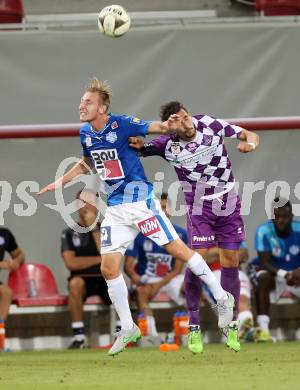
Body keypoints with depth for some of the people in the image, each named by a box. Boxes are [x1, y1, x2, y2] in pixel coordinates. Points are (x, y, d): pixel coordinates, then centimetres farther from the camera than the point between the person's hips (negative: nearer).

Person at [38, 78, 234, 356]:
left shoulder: (121, 124, -15)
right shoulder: (85, 133, 4)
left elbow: (157, 128, -11)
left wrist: (169, 126, -34)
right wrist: (60, 182, 21)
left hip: (140, 200, -6)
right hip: (115, 208, 6)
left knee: (177, 249, -6)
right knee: (108, 268, 0)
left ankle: (222, 298, 8)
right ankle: (127, 329, 14)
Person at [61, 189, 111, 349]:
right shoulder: (69, 233, 6)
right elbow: (70, 263, -8)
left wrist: (94, 228, -12)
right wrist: (99, 259, -6)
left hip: (105, 280, 1)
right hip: (84, 280, -1)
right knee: (75, 283, -36)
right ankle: (78, 336, -33)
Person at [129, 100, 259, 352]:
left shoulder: (209, 124, -9)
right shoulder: (168, 145, -12)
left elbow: (249, 135, -1)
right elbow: (141, 149, 0)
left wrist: (250, 143, -24)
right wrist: (138, 145, -23)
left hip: (229, 207, 2)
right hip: (199, 210, -2)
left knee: (231, 263, 2)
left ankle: (232, 327, 15)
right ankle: (194, 327, -1)